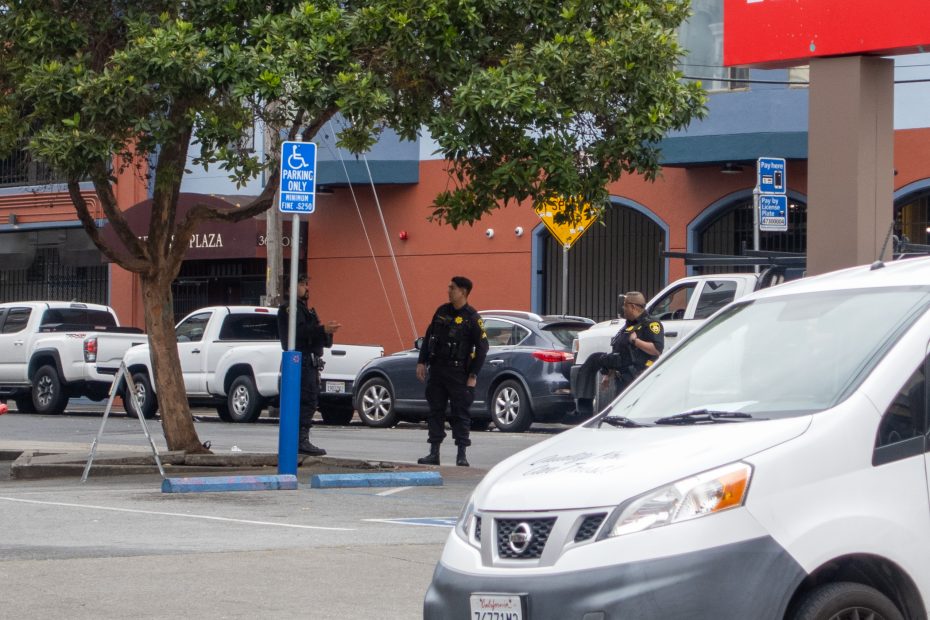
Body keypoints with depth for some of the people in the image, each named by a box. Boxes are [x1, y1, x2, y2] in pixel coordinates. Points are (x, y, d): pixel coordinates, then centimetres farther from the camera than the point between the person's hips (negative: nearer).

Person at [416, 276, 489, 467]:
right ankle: (434, 453, 11)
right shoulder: (442, 311, 9)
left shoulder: (472, 318, -7)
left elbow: (482, 347, -7)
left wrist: (473, 375, -11)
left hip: (457, 372, -5)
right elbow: (428, 337, 16)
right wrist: (422, 362, 9)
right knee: (435, 411, 6)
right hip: (436, 369, 5)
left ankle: (461, 456, 0)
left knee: (460, 413, -3)